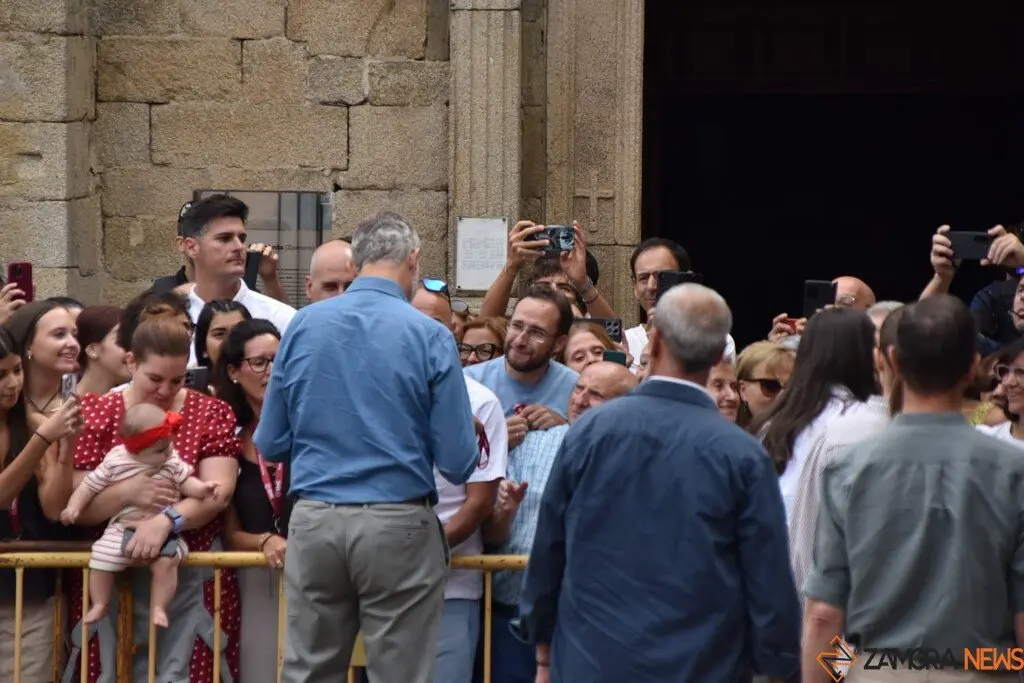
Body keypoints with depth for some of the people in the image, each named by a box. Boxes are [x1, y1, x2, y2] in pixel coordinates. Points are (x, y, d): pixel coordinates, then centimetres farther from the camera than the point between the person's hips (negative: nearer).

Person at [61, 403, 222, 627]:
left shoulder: (172, 462, 1)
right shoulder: (114, 461, -3)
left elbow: (185, 482, 7)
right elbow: (90, 485, 4)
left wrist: (201, 489, -13)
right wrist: (73, 506, -5)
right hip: (122, 528, 0)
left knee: (166, 562, -25)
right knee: (100, 559, -14)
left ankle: (158, 608, -10)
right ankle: (99, 605, 7)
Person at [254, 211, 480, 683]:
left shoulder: (303, 326, 2)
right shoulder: (429, 336, -6)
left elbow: (270, 445, 8)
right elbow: (459, 464, -6)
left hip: (314, 522, 3)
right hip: (398, 525, -3)